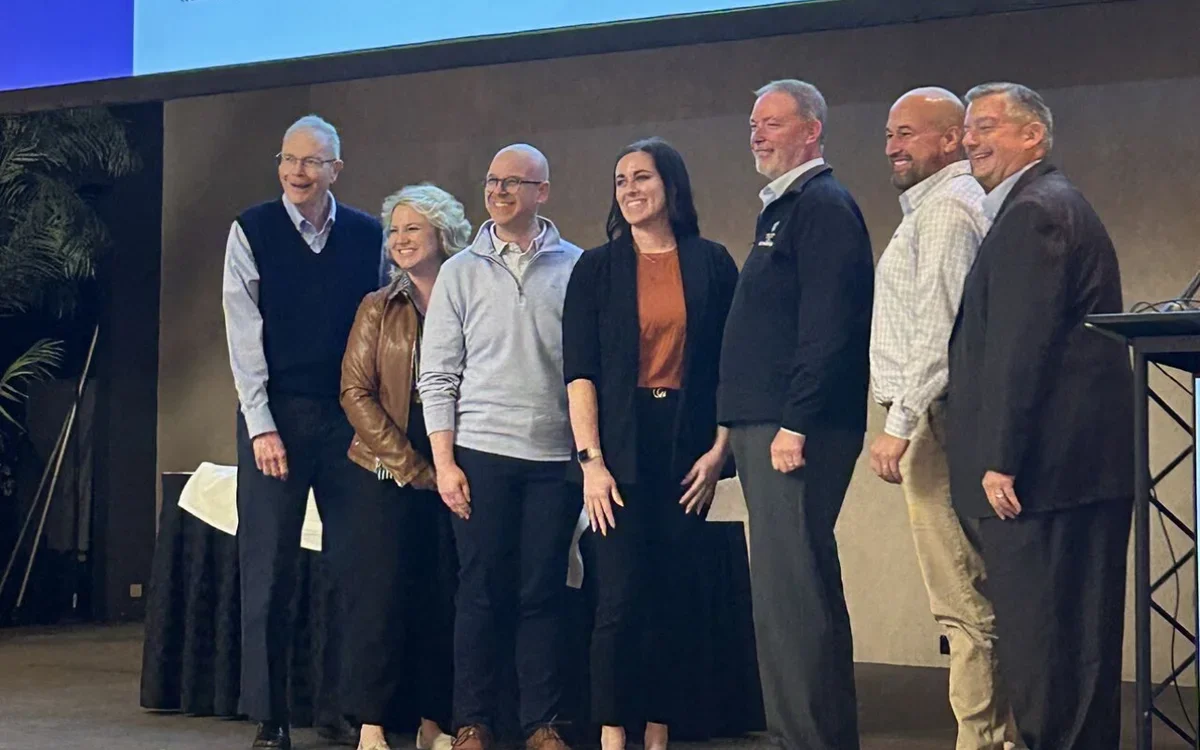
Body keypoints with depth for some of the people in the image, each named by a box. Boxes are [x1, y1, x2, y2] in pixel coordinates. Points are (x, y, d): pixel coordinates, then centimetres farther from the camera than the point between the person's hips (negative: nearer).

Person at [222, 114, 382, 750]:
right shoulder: (251, 232, 1)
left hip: (349, 418, 2)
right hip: (275, 414, -2)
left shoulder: (368, 236, 6)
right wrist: (262, 426, -9)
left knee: (353, 565, 3)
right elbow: (245, 334, -3)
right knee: (268, 570, 0)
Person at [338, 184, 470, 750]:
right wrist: (408, 464, -8)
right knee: (381, 593, -3)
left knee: (444, 599, 3)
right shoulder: (379, 308, 6)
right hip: (387, 476, 0)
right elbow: (355, 391, 1)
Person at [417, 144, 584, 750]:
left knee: (542, 593, 4)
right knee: (482, 592, 3)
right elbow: (438, 373, 5)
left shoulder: (575, 268, 5)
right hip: (482, 451, 0)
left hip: (556, 455, 0)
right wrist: (444, 462, -2)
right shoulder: (461, 272, 6)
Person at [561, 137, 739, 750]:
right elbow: (580, 371, 0)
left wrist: (719, 448, -5)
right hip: (621, 447, -1)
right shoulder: (596, 268, 5)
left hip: (687, 447, 1)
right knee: (621, 597, -6)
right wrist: (591, 460, -9)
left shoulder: (711, 264, 6)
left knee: (675, 596, 4)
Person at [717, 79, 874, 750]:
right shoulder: (781, 209, 21)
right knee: (788, 589, 12)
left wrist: (795, 423, -23)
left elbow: (827, 326, -19)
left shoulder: (824, 205, -9)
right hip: (767, 427, 10)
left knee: (793, 590, -11)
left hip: (799, 431, -10)